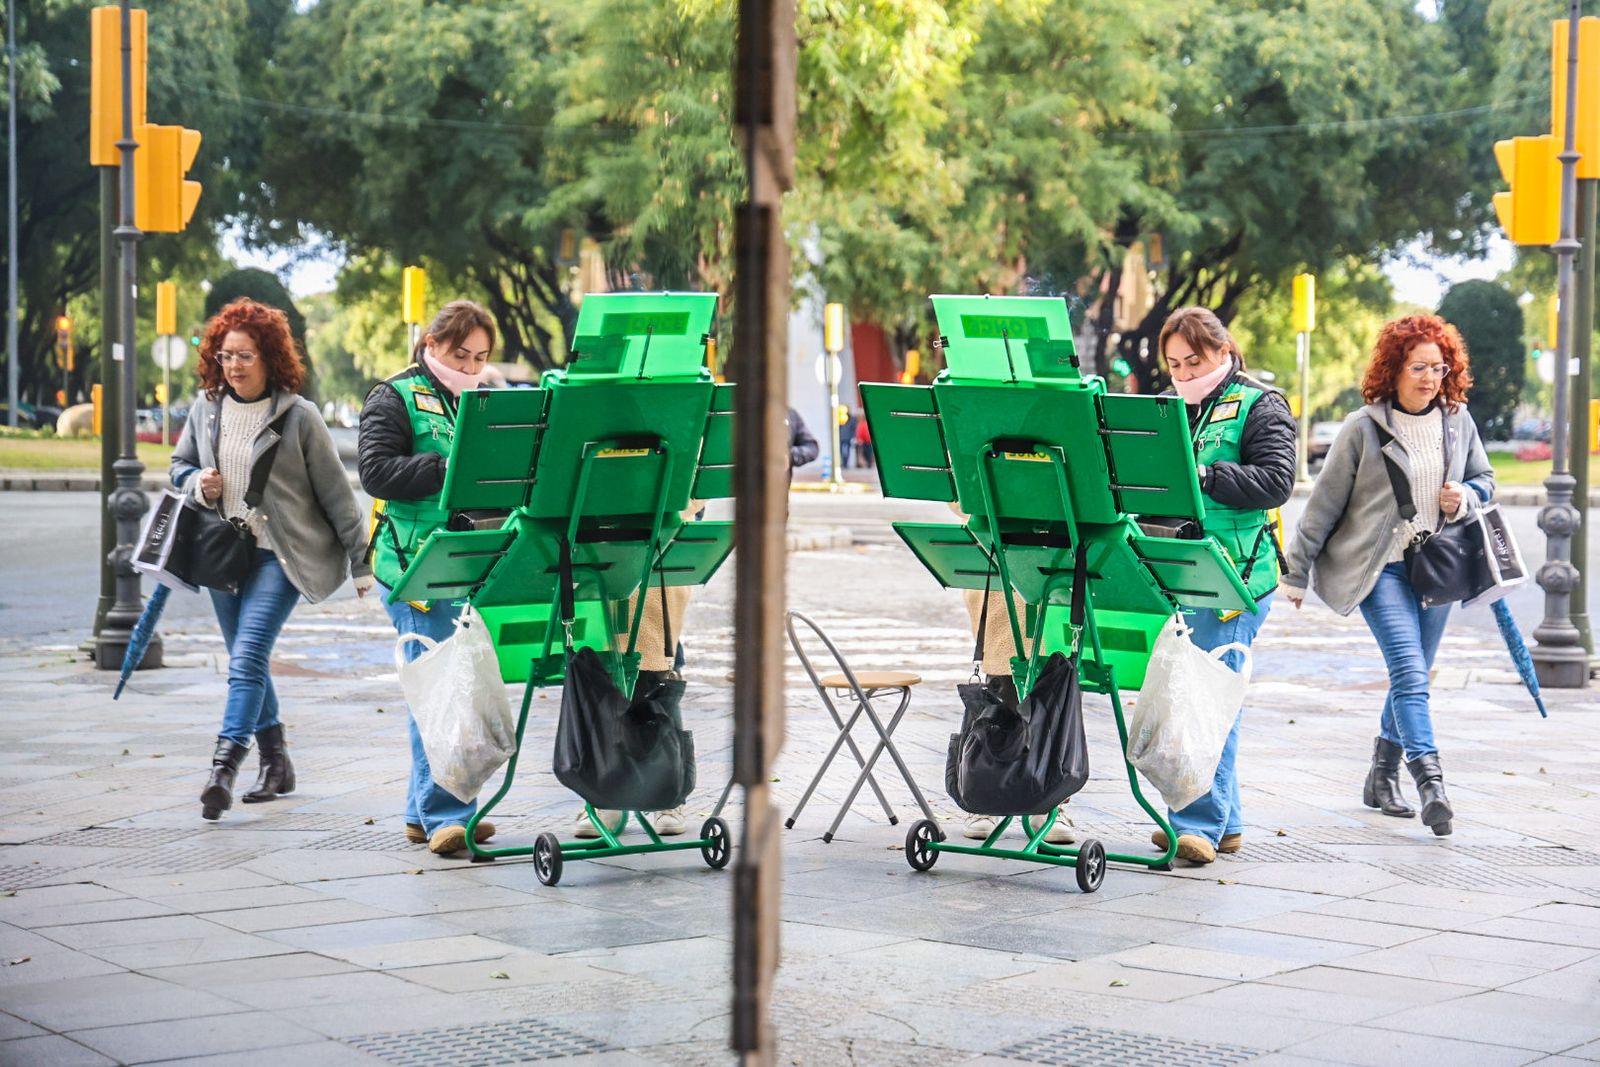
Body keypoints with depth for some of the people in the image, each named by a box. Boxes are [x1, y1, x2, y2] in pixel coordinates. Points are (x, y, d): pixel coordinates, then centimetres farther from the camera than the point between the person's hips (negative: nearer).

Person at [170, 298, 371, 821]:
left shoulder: (298, 416, -9)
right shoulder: (206, 408, 4)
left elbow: (335, 492, -4)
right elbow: (180, 464, 21)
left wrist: (361, 562, -3)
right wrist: (198, 483, -4)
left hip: (279, 556, -6)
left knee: (247, 659, -18)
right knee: (248, 662, 13)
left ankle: (224, 767, -24)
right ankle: (276, 762, 26)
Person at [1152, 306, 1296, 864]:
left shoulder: (1259, 407, -1)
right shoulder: (1168, 407, 19)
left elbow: (1275, 480, -12)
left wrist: (1202, 475, -20)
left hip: (1233, 572, -7)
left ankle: (1199, 822, -10)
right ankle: (1223, 820, 18)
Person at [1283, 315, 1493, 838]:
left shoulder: (1459, 422, 6)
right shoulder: (1364, 428, -7)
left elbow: (1484, 478, 21)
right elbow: (1326, 501, -2)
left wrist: (1466, 498, -4)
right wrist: (1297, 572, 0)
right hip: (1379, 567, -5)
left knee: (1411, 677, 11)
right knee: (1410, 672, -18)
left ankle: (1382, 777, 25)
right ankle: (1429, 782, -25)